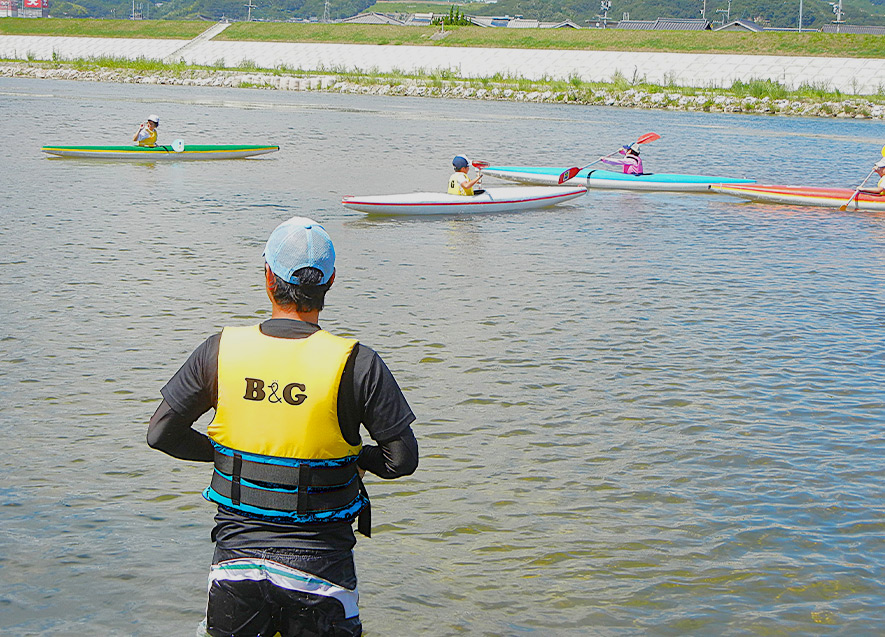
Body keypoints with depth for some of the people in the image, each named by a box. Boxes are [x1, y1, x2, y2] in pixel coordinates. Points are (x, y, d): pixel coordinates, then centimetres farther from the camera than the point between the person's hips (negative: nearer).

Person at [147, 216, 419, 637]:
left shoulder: (220, 351, -3)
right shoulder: (356, 364, -12)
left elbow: (161, 434, 5)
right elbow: (402, 459, -8)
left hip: (235, 558, 2)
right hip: (318, 566, -2)